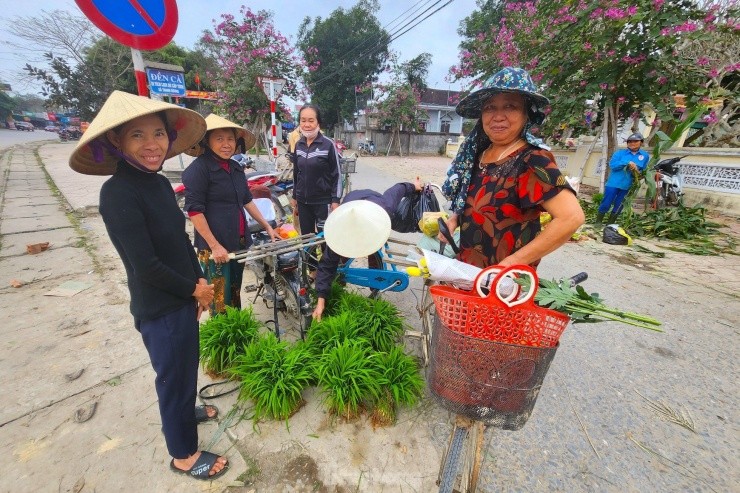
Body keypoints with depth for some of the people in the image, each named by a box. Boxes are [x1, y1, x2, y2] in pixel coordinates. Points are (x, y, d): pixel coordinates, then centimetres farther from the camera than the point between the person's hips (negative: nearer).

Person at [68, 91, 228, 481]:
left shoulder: (159, 183, 1)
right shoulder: (117, 193, -23)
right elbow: (146, 266, -25)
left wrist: (200, 282, 4)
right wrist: (194, 289, -12)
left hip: (182, 299, 7)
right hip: (159, 309, -7)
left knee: (186, 365, 27)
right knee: (174, 375, 12)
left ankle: (184, 410, 55)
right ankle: (183, 454, 37)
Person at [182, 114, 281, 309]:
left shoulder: (235, 167, 10)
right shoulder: (198, 169, -13)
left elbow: (247, 200, 18)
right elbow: (194, 210, -16)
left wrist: (267, 227, 15)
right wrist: (214, 246, -19)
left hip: (239, 242, 7)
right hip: (216, 246, -7)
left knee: (235, 292, 20)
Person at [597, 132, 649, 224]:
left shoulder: (645, 156, 8)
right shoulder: (620, 153, 0)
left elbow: (644, 171, 11)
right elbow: (612, 164, -13)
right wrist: (628, 163, -22)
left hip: (627, 186, 3)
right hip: (614, 183, -3)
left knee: (617, 208, 9)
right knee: (605, 205, -3)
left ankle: (610, 225, 19)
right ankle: (597, 223, 7)